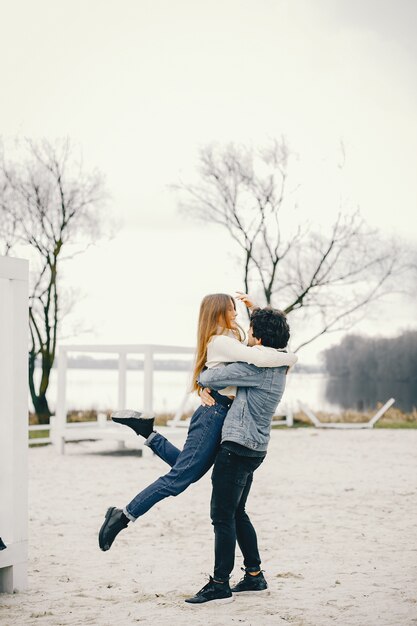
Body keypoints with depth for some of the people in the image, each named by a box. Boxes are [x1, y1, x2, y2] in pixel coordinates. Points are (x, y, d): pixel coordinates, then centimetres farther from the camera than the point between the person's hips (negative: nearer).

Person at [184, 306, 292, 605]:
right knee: (237, 513, 18)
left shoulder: (257, 369, -19)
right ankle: (254, 576, 22)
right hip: (254, 449, 10)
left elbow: (208, 378, -18)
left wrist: (202, 376, 6)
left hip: (238, 447, -10)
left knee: (222, 516, -5)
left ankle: (220, 584, -2)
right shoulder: (278, 367, 10)